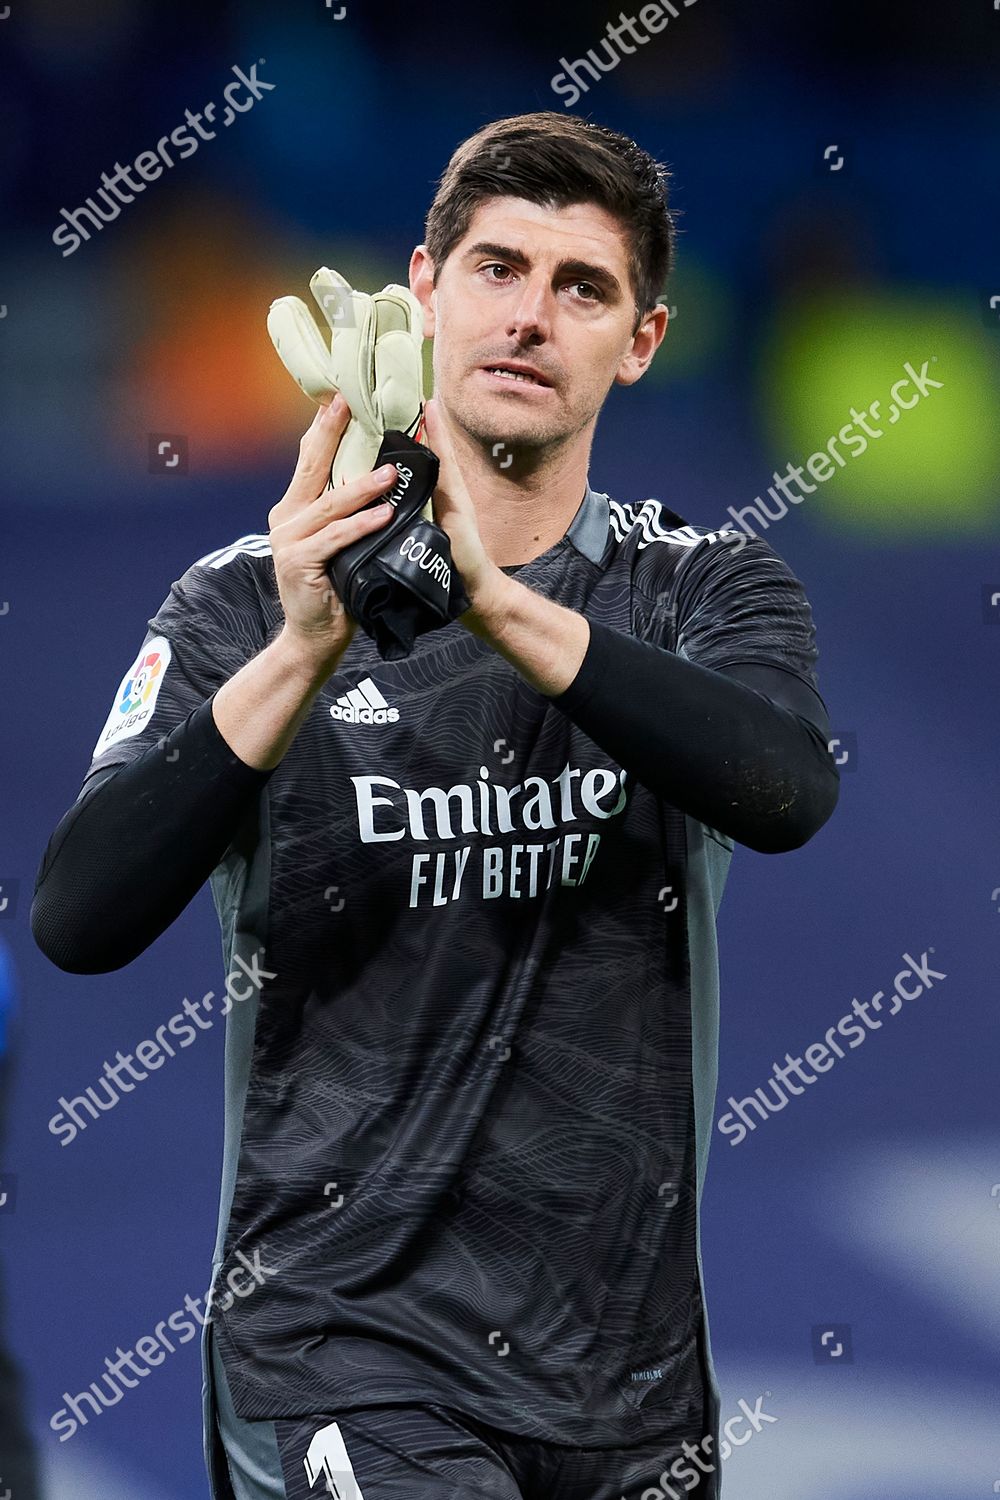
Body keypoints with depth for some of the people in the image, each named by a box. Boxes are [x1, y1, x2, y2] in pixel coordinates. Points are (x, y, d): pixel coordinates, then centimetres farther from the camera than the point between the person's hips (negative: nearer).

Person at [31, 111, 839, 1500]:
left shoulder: (704, 592, 5)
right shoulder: (245, 605, 0)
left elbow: (786, 792, -18)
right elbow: (79, 923, -14)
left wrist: (498, 605, -30)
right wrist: (299, 657, -27)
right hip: (346, 1344, -3)